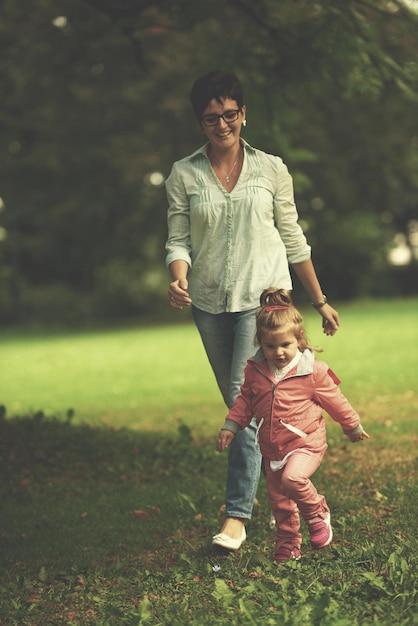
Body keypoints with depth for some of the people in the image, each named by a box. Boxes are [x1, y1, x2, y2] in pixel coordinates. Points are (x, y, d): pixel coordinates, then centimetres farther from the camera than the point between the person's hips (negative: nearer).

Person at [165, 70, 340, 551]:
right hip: (211, 303, 3)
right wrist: (178, 279, -20)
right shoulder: (183, 175, 4)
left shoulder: (270, 169, 3)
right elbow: (178, 240, 2)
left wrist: (320, 301, 12)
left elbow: (293, 239, 9)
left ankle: (237, 514, -12)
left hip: (264, 296, -3)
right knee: (238, 403, 11)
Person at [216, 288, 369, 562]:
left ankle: (317, 512, -1)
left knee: (293, 478, -31)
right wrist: (230, 426, 7)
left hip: (306, 443, -5)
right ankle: (288, 546, 32)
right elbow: (245, 400, 13)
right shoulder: (255, 370, -3)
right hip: (272, 450, 5)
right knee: (280, 501, 12)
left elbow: (334, 399, 0)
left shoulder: (312, 371, -12)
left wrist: (352, 426, 11)